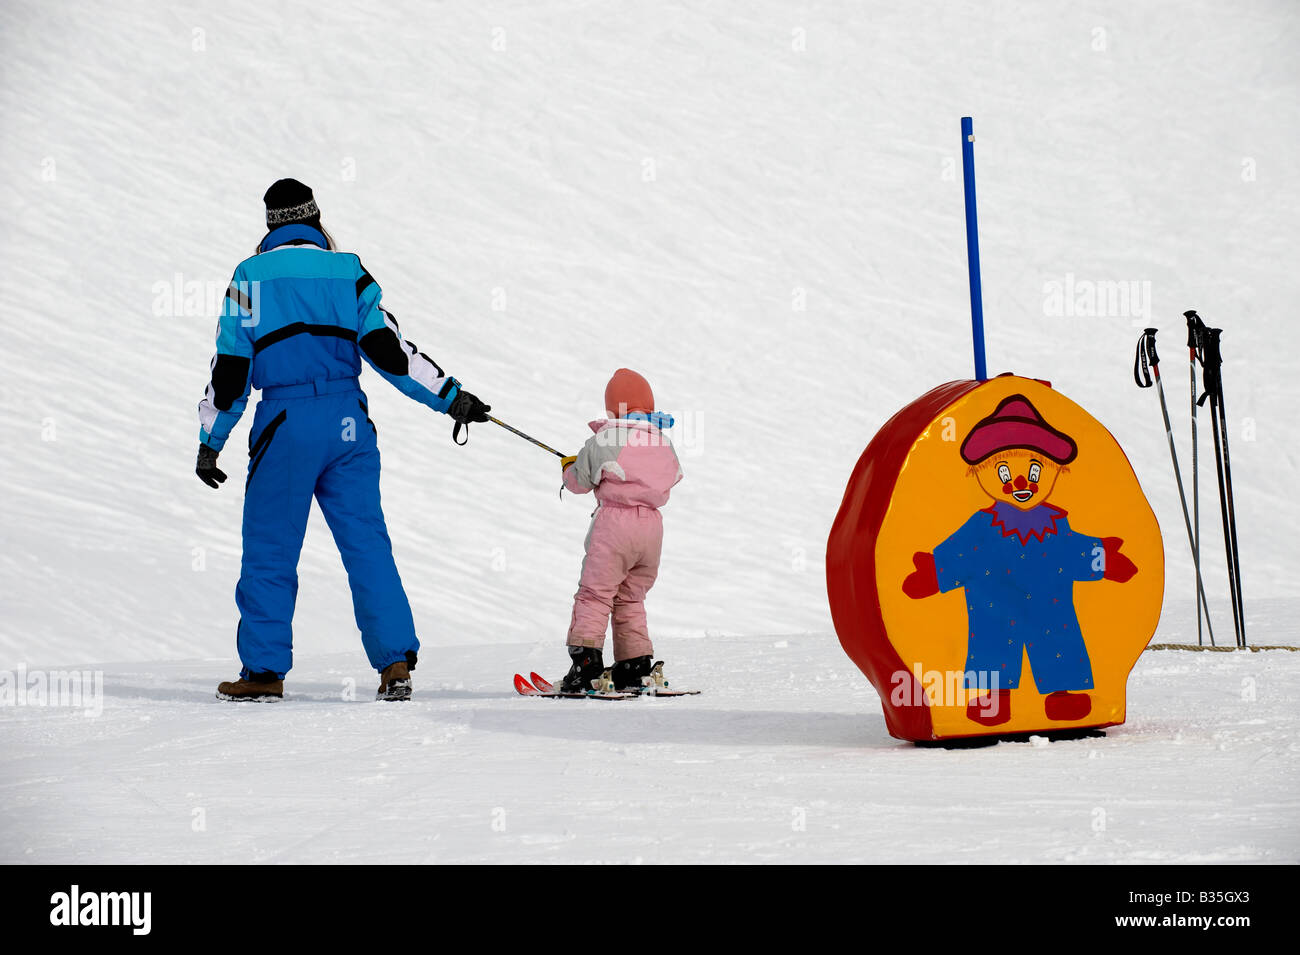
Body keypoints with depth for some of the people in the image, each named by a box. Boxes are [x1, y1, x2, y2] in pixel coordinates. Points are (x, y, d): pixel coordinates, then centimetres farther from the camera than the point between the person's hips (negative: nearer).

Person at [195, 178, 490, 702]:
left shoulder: (252, 275, 4)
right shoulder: (347, 270, 8)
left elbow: (230, 368, 3)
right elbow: (389, 349, 2)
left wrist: (210, 442, 9)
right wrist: (452, 397, 7)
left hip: (285, 423, -2)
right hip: (348, 423, 2)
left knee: (269, 548, 7)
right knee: (367, 543, 5)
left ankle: (264, 669, 10)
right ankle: (396, 660, -2)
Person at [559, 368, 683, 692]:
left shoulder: (601, 441, -4)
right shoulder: (664, 442, 10)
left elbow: (578, 481, 2)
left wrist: (569, 465, 26)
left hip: (615, 520, -5)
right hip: (652, 524, 5)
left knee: (595, 592, -3)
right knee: (631, 597, 16)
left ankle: (586, 659, -14)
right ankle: (635, 666, 14)